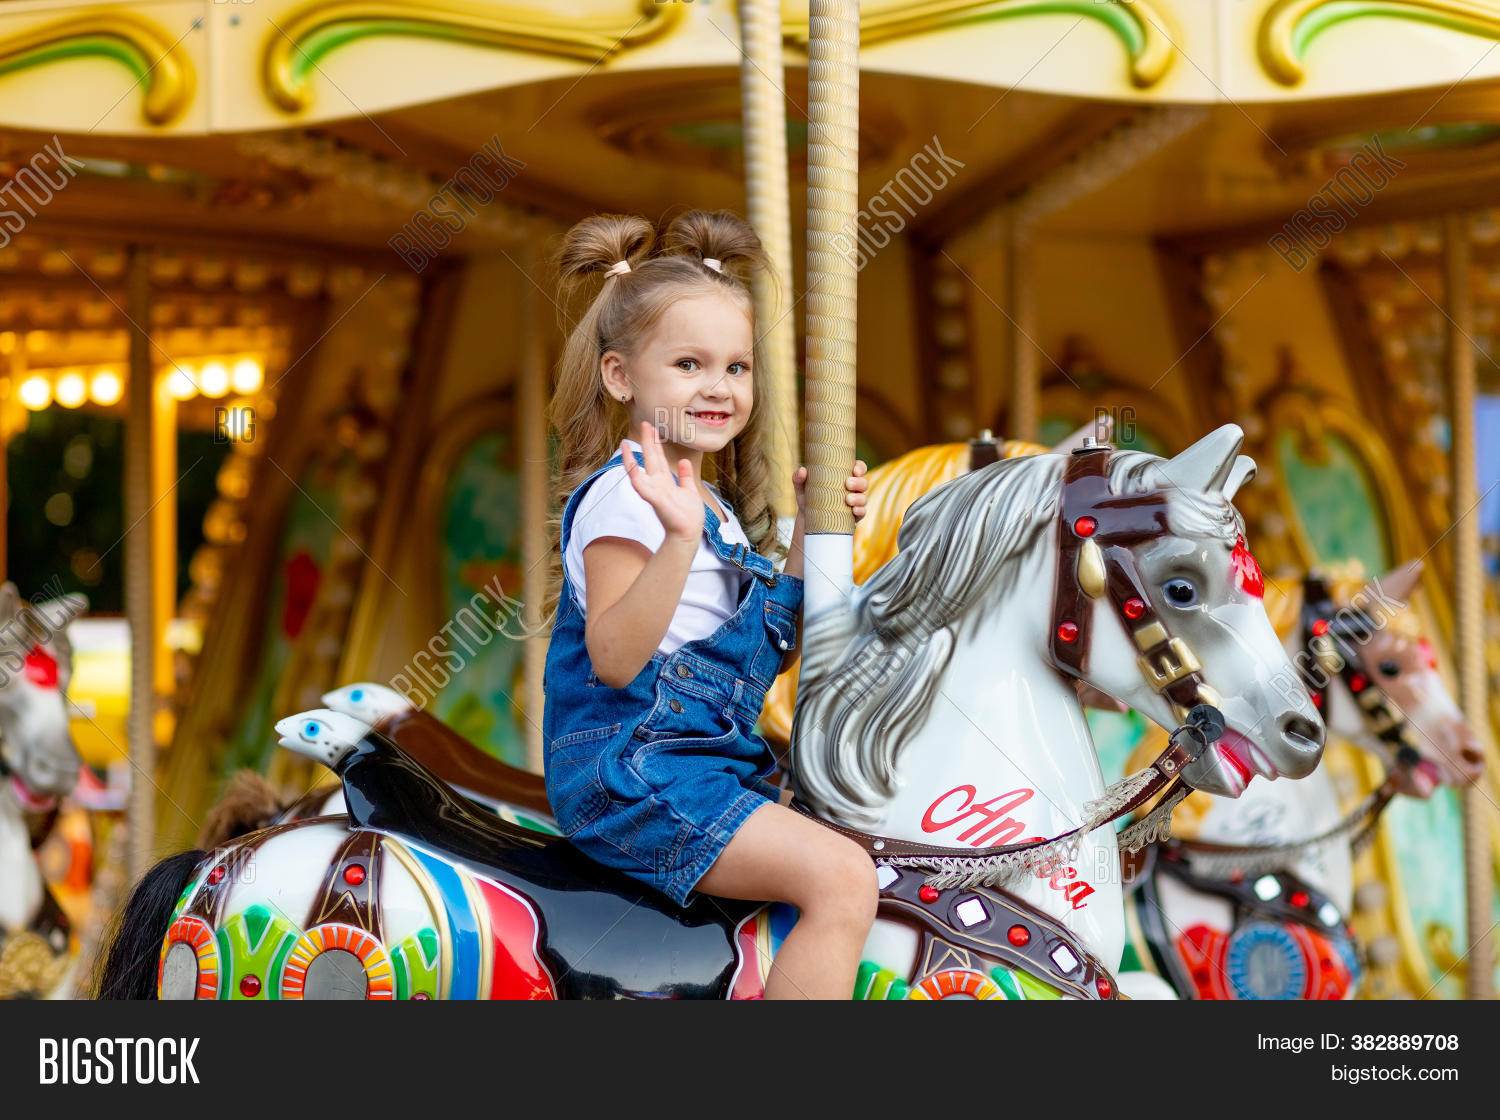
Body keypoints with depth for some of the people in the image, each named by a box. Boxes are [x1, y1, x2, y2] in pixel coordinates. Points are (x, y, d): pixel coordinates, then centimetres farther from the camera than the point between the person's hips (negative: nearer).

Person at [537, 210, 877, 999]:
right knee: (841, 878, -23)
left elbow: (763, 649, 20)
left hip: (712, 763, 10)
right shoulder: (620, 495, -11)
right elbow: (616, 658, -23)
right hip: (632, 774, -10)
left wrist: (807, 532, 13)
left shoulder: (715, 506, 18)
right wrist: (679, 539, -34)